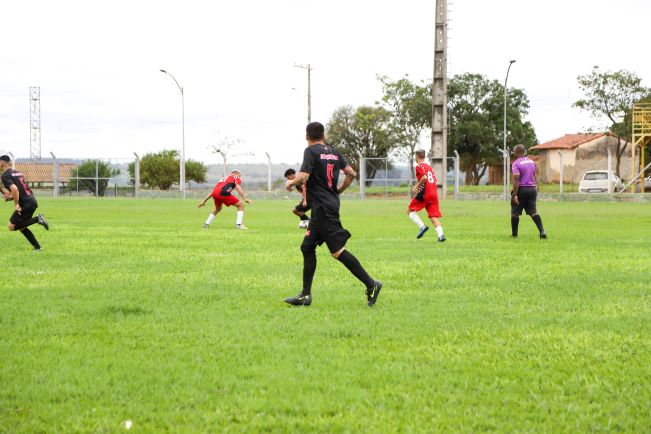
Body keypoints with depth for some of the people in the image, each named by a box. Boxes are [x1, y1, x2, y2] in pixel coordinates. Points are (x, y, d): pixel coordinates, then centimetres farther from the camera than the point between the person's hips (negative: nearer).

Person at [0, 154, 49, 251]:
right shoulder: (17, 173, 19)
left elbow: (14, 189, -26)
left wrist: (16, 204, -18)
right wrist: (11, 197, 17)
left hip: (26, 203, -9)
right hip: (32, 200, 9)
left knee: (11, 226, -2)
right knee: (22, 227, 19)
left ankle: (37, 219, -10)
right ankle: (37, 247, 14)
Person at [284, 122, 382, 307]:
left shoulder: (311, 151, -8)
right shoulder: (333, 152, 13)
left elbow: (303, 177, -18)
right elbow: (351, 173, 13)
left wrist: (290, 183, 2)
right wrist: (339, 191, 25)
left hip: (322, 207, -9)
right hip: (331, 204, 9)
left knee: (338, 251, -10)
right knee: (307, 247, 11)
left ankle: (371, 284, -12)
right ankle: (305, 295, 10)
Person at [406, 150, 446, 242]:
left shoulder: (419, 166, -3)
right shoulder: (429, 167, 21)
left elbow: (424, 177, -19)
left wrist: (417, 187, -8)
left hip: (424, 194, -7)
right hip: (434, 194, 7)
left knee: (410, 210, 7)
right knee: (434, 216, 3)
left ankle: (422, 226, -12)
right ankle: (440, 235, -17)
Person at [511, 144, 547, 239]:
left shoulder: (516, 163, -11)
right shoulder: (531, 162, 11)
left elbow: (516, 179, -19)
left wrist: (514, 194, -22)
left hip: (521, 189, -6)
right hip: (532, 189, 6)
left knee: (515, 213, 8)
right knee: (533, 212, 3)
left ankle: (514, 234, 14)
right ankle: (542, 231, -14)